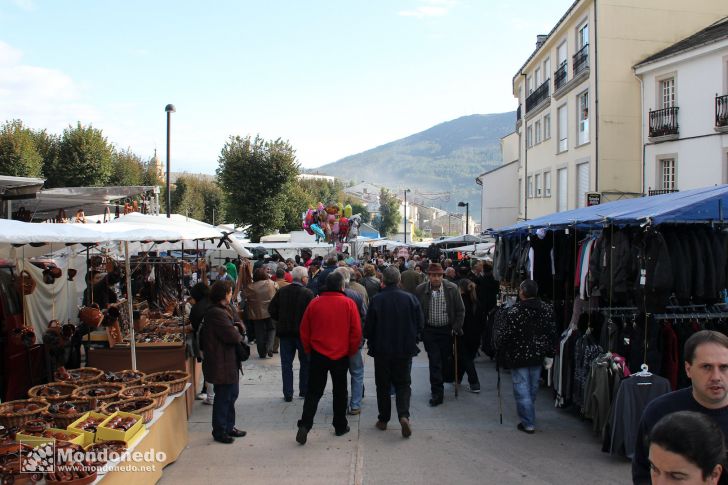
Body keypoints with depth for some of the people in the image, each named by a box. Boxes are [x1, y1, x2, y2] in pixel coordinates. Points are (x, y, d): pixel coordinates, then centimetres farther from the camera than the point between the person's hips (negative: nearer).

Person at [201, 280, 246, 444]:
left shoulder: (223, 310, 13)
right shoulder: (217, 313, -22)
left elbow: (232, 329, 13)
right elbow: (232, 336, -26)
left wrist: (237, 329, -8)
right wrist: (239, 334, -5)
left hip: (229, 361, 11)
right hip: (221, 363, -11)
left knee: (232, 393, 19)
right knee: (223, 397, 1)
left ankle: (229, 427, 31)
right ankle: (219, 432, 14)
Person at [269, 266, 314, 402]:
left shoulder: (282, 291, -3)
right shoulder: (308, 293, -14)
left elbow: (271, 309, -1)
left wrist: (280, 320, 11)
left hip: (285, 331, 3)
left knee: (286, 363, 8)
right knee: (305, 362, 15)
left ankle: (288, 394, 8)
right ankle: (304, 391, 21)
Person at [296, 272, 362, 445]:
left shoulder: (314, 303, -5)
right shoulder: (348, 304, -10)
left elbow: (304, 331, 1)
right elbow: (356, 332, -7)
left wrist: (309, 350, 15)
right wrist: (351, 351, 7)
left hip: (318, 354, 1)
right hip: (341, 355, -1)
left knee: (313, 392, 8)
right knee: (340, 392, 15)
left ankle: (304, 425, -4)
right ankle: (340, 426, 23)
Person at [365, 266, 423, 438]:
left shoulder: (376, 300, -14)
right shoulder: (410, 299, -9)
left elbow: (368, 328, -9)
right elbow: (420, 325, -1)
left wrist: (372, 343, 12)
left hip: (382, 351, -1)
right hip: (405, 350, 1)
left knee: (383, 385, 14)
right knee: (403, 384, 12)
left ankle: (383, 420, 20)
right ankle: (404, 415, -8)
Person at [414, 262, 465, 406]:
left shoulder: (452, 289, -8)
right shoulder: (420, 290, -8)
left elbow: (460, 310, 0)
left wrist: (456, 328, -4)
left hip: (447, 330, 1)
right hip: (429, 331, 0)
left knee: (447, 358, 13)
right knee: (434, 362, -1)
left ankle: (448, 377, 42)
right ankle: (437, 393, 4)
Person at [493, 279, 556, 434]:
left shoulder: (512, 312, -20)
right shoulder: (547, 309, -5)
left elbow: (503, 336, -15)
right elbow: (552, 333, 1)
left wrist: (500, 351, 3)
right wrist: (549, 353, 10)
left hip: (518, 357, -5)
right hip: (538, 356, 5)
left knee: (522, 390, 4)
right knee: (533, 388, 20)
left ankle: (528, 423, 6)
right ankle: (529, 417, 36)